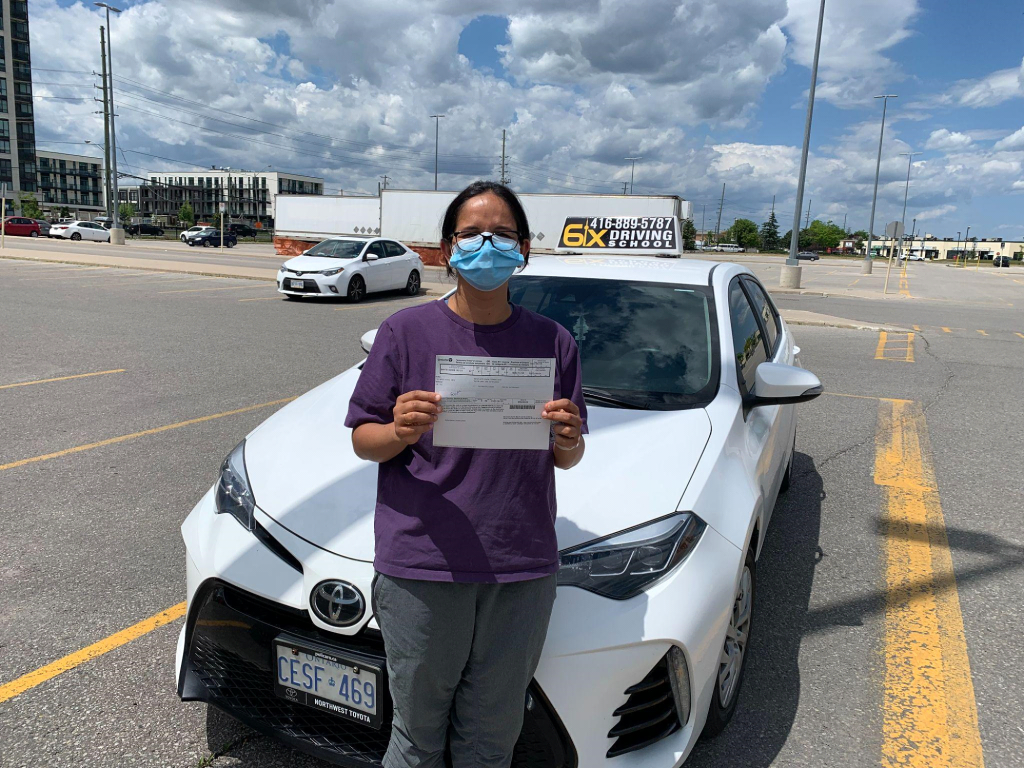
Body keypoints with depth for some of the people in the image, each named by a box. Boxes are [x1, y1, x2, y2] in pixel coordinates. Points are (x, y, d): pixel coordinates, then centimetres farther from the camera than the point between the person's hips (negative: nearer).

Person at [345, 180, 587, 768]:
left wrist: (569, 443, -13)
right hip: (421, 567, -2)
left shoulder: (552, 341, 3)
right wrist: (401, 432, -20)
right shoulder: (408, 331, -3)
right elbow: (362, 438, 1)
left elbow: (567, 459, 9)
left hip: (523, 570, 2)